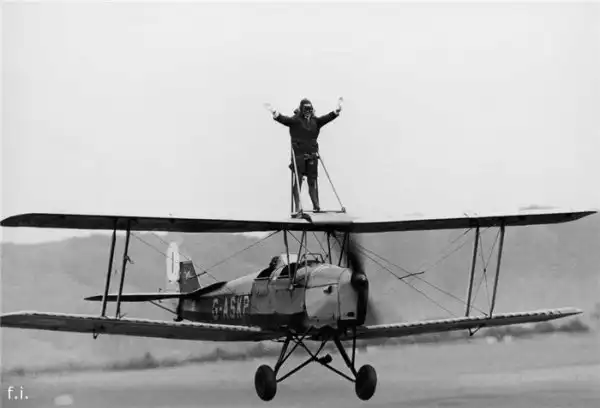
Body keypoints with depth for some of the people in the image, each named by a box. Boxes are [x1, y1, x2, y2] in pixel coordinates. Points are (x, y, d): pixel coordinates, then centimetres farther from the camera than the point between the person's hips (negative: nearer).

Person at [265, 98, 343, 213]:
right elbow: (284, 119, -18)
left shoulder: (315, 121, 12)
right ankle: (297, 207, 1)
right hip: (298, 155, -4)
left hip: (312, 155, 4)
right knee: (297, 181, -3)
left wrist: (337, 110, -10)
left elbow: (327, 118, 4)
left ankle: (316, 205, 12)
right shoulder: (295, 120, -3)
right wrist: (275, 113, -36)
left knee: (313, 181, 6)